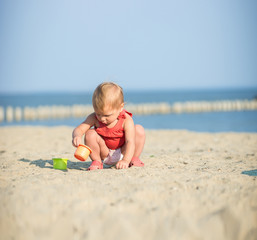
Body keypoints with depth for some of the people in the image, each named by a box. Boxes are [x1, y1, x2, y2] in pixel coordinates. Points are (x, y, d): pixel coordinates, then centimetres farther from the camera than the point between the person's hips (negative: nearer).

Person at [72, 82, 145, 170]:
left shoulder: (126, 121, -26)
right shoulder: (94, 118, -18)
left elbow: (130, 142, -35)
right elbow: (79, 129, -21)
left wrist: (126, 160, -51)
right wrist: (76, 136, -48)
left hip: (123, 152, -1)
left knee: (139, 130, -22)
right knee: (90, 134, -25)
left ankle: (134, 159, -2)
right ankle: (96, 161, -4)